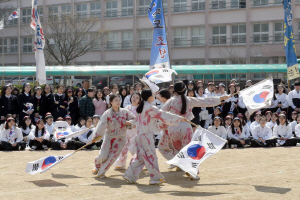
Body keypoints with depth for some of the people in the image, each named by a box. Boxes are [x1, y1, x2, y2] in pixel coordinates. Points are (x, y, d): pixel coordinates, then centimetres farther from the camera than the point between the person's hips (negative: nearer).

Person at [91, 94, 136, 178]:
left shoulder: (125, 112, 0)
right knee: (103, 156, -10)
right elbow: (102, 125, -19)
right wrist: (96, 135, -29)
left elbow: (134, 119, 7)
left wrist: (129, 122, -16)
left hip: (121, 138, 2)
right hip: (109, 136, -2)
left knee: (113, 156, -7)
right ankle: (97, 166, 26)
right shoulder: (107, 113, -9)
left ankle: (101, 172, 12)